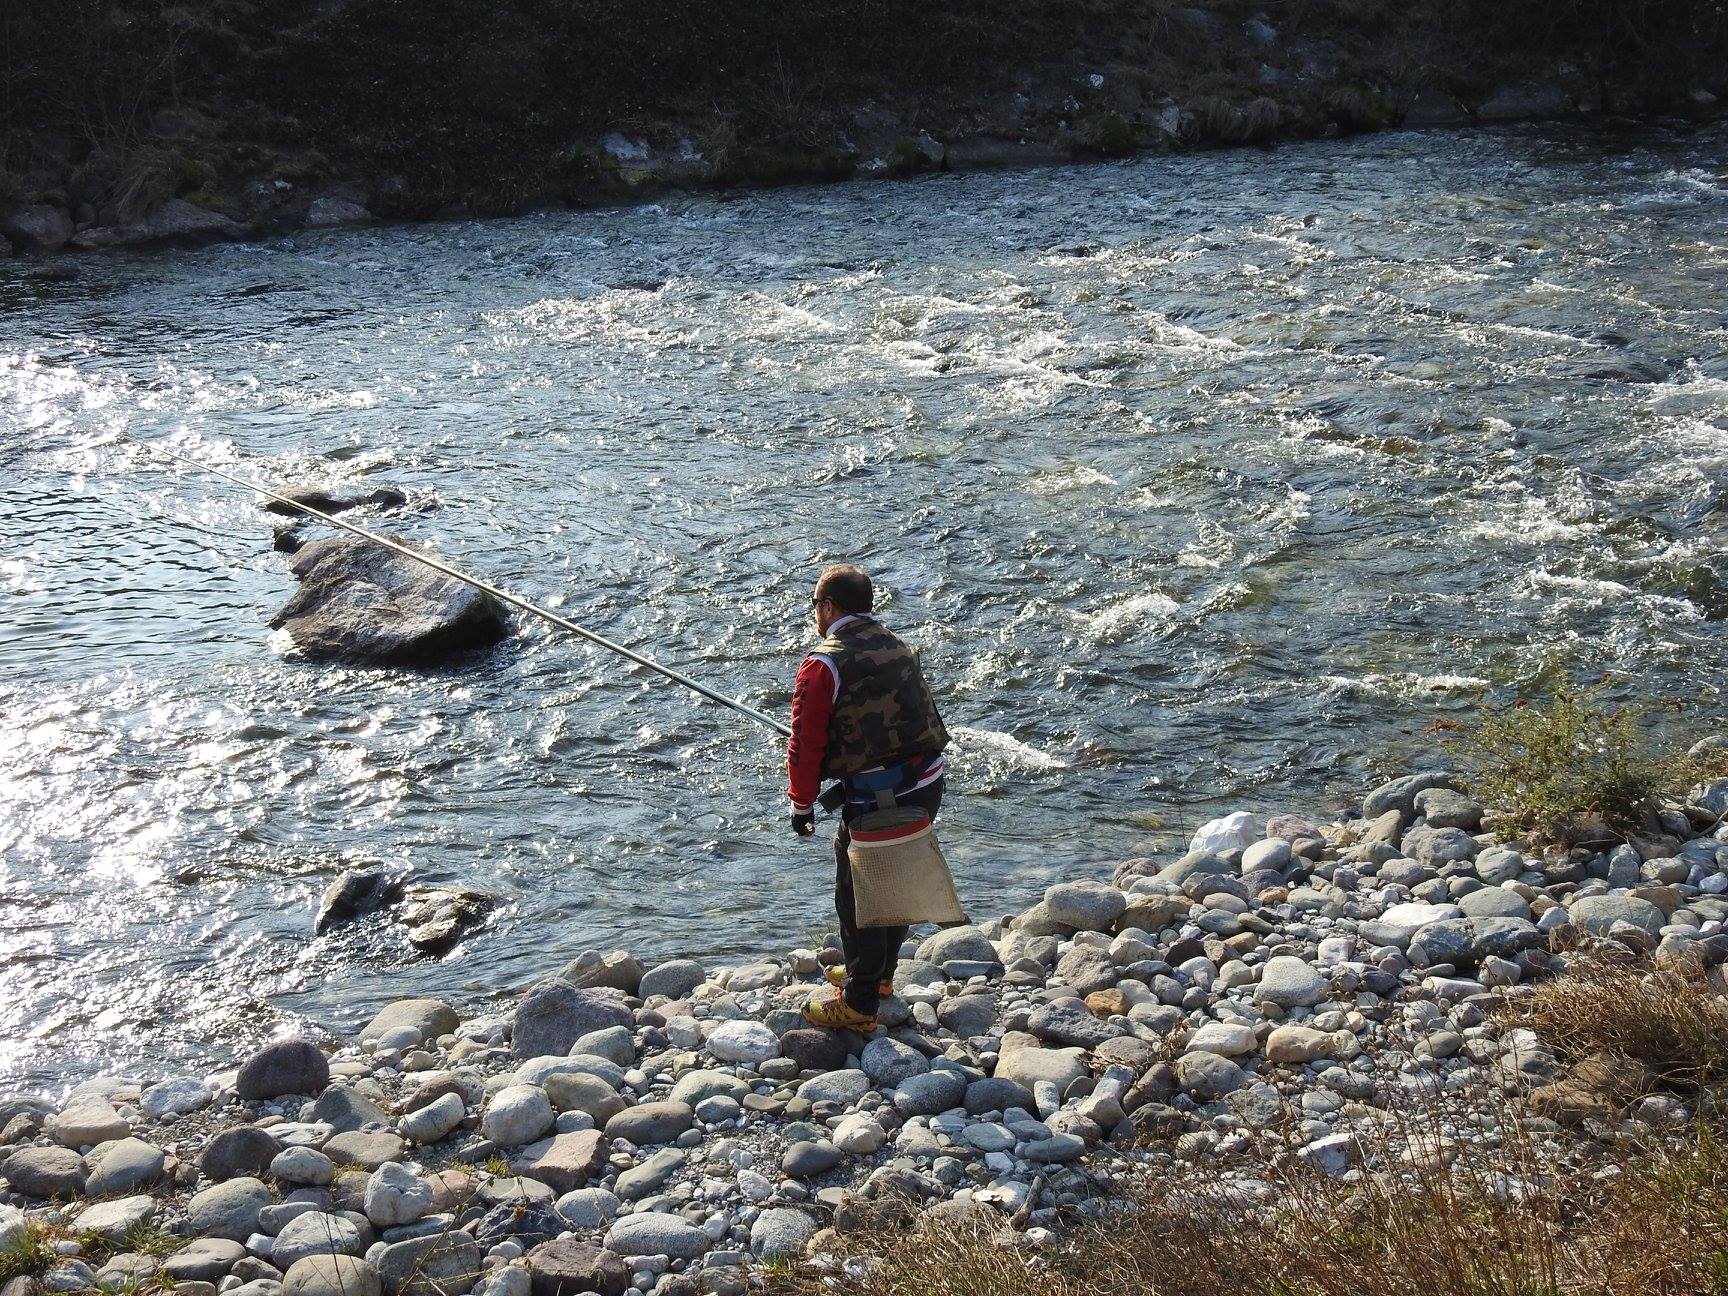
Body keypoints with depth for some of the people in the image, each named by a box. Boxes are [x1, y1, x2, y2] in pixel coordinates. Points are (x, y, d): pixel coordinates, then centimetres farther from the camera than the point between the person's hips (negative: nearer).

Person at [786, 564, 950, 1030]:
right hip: (927, 785, 8)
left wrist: (802, 806, 1)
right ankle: (879, 974, 43)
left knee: (857, 899, 7)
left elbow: (806, 745, -12)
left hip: (875, 800, -8)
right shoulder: (897, 646, 11)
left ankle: (858, 1006, 16)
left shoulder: (823, 665, -12)